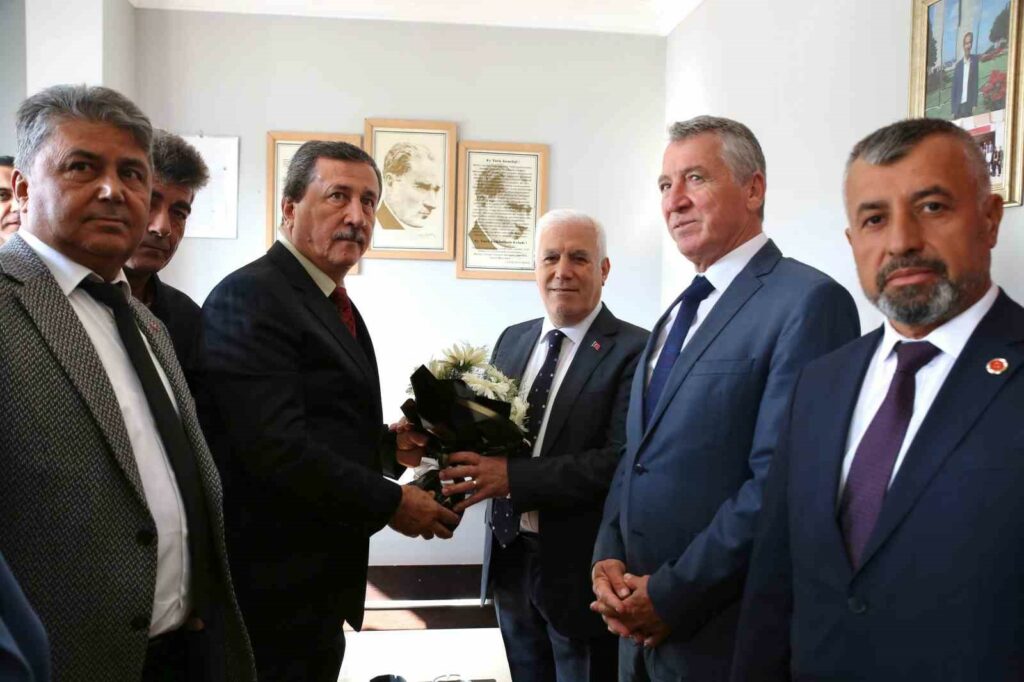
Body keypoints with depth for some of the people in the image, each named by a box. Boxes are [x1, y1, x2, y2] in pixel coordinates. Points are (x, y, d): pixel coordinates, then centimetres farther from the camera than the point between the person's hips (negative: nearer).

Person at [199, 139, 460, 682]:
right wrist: (392, 503, -18)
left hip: (319, 576, 9)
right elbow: (277, 450, -27)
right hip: (277, 583, -9)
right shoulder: (250, 298, -19)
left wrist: (390, 443, -2)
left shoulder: (333, 303, 11)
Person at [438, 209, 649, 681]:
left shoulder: (633, 351, -14)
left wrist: (512, 477, -28)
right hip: (509, 558, 6)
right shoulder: (512, 340, 7)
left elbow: (624, 461, -23)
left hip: (580, 569, -5)